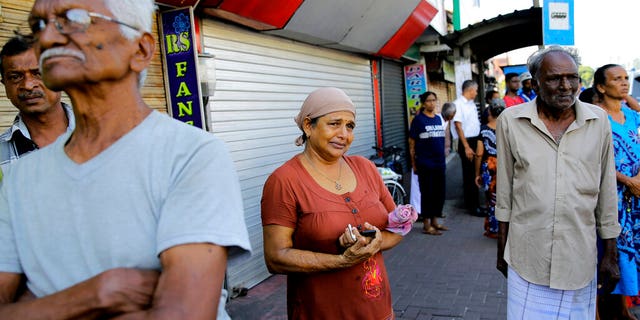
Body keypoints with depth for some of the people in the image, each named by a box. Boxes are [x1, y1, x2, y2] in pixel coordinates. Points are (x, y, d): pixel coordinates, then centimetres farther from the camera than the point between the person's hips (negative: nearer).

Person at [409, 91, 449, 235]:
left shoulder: (440, 118, 12)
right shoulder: (418, 119, -5)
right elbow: (411, 142, -5)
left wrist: (443, 157, 16)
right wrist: (413, 164, -8)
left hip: (439, 162, 6)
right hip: (425, 163, -6)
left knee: (440, 192, 10)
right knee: (427, 193, -1)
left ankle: (434, 221, 24)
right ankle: (427, 225, 8)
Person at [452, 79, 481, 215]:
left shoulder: (472, 104, 13)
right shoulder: (458, 104, -13)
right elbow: (458, 126, -17)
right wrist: (466, 147, -19)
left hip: (476, 141, 8)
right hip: (467, 142, -8)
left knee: (477, 173, 14)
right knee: (469, 175, -1)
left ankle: (475, 202, 27)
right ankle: (472, 206, 8)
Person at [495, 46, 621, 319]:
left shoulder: (599, 120, -1)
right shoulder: (510, 121, -4)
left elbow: (607, 191, 5)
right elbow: (504, 190, 2)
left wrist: (610, 253, 7)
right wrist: (501, 249, 7)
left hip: (580, 255, 1)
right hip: (527, 255, -1)